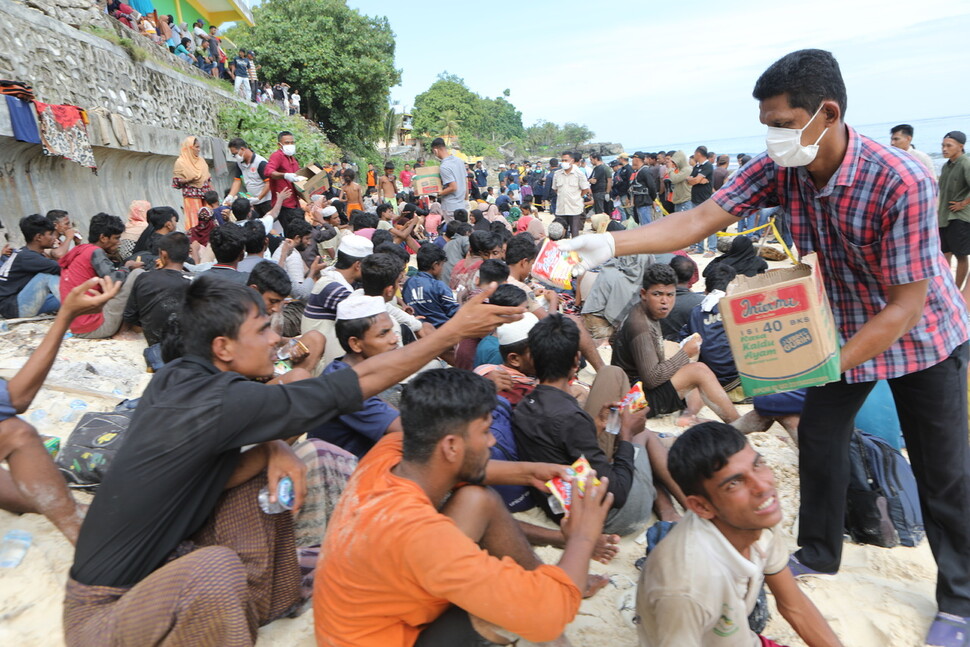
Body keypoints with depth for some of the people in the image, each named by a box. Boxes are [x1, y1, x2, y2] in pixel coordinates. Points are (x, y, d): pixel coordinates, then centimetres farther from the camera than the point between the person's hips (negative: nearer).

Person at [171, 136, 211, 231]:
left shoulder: (201, 160, 14)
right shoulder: (181, 162, -3)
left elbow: (208, 179, 18)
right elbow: (176, 181, -3)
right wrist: (188, 180, -19)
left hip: (205, 195, 5)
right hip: (192, 196, -5)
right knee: (194, 220, -9)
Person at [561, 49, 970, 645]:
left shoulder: (903, 182, -33)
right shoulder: (780, 166, -18)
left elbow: (907, 306, -30)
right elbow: (700, 220, -24)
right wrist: (612, 244, -36)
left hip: (920, 334, -4)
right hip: (843, 326, 5)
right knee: (819, 439, 10)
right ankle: (818, 552, 33)